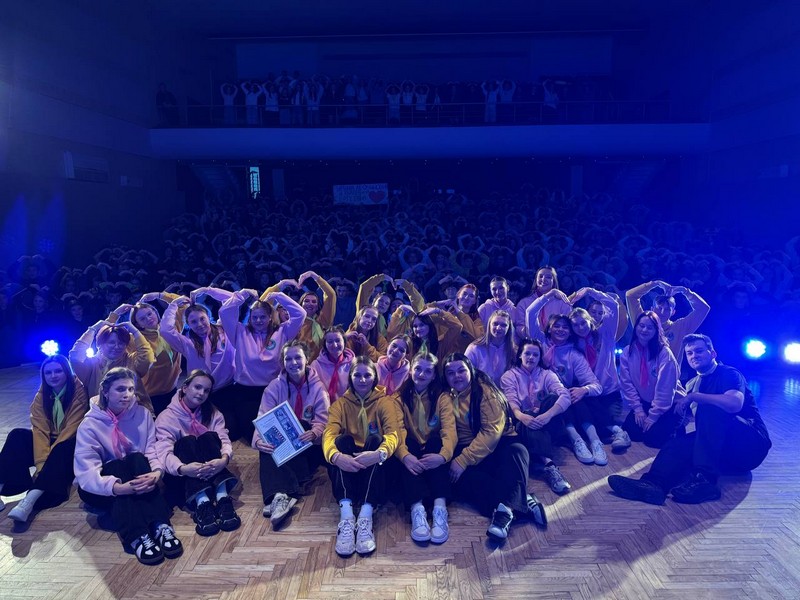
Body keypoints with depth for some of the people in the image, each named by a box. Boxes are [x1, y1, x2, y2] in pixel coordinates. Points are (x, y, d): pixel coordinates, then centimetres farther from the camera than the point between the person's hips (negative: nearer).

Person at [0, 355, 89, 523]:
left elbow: (72, 428, -19)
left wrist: (48, 457, -27)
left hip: (69, 445, -5)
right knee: (17, 436, -20)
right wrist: (41, 461, -27)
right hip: (50, 441, 5)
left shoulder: (78, 391, -14)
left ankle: (29, 501, -51)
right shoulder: (41, 396, -1)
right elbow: (40, 430, -13)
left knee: (60, 451, -37)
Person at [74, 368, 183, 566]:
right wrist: (119, 487, -43)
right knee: (117, 467, -32)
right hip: (102, 490, -2)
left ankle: (161, 526, -42)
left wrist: (156, 472, -35)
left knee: (138, 459, -28)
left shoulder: (142, 414, -3)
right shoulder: (89, 425, -14)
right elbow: (86, 474, -25)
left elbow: (153, 451, -11)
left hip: (137, 479, 2)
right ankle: (137, 537, -49)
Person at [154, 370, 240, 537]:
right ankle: (201, 502, -48)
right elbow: (163, 452, -20)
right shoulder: (167, 417, -4)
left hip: (210, 472, 2)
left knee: (209, 436, -24)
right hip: (180, 476, -2)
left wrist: (224, 459, -35)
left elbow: (225, 441, -10)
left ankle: (222, 498, -41)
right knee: (187, 441, -28)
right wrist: (182, 468, -42)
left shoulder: (213, 414, 7)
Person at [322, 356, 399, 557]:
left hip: (375, 467, -1)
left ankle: (366, 516, -41)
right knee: (343, 439, -27)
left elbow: (392, 434, -16)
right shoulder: (341, 403, 5)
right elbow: (329, 434, -14)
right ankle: (346, 515, -42)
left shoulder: (385, 402, 2)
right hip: (346, 468, 1)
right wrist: (335, 456, -38)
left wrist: (379, 453, -41)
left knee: (375, 439, -29)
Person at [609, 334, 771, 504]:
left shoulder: (729, 374, -5)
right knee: (679, 443, -22)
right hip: (722, 450, 6)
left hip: (750, 444, -5)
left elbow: (734, 404, -28)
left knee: (709, 408, -28)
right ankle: (654, 483, -51)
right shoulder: (693, 384, 17)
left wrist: (692, 397, -22)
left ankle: (704, 479, -39)